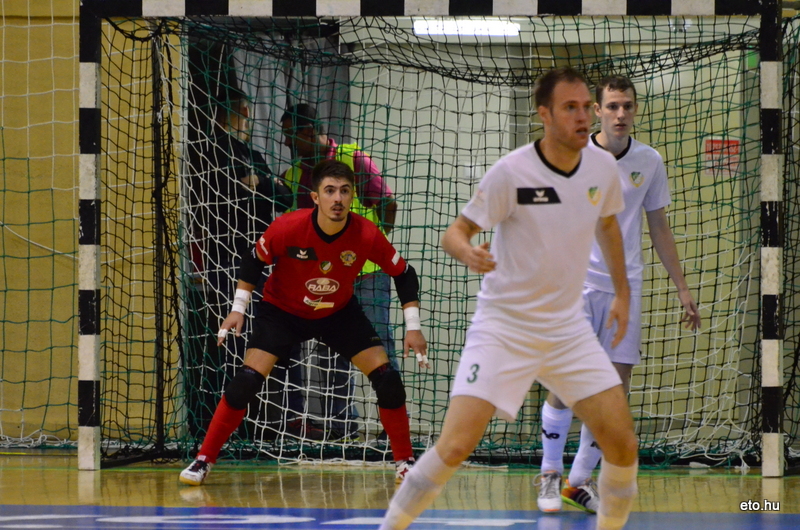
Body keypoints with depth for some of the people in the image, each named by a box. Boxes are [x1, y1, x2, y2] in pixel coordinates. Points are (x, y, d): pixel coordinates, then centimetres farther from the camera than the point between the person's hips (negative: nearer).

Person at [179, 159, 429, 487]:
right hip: (282, 310, -2)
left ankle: (404, 462, 7)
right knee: (247, 381, -17)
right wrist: (238, 308, -11)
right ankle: (204, 460, -4)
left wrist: (413, 327, -15)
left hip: (339, 312, 2)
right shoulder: (287, 228, -29)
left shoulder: (367, 235, -26)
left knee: (387, 379, -11)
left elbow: (403, 274, -11)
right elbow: (254, 261, -9)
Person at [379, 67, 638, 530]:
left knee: (622, 443, -5)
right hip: (503, 329, -5)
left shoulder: (603, 167, -1)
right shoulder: (511, 173, -17)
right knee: (456, 445, -17)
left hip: (568, 328, 5)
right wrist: (467, 252, -34)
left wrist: (622, 292, 21)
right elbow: (455, 233, -12)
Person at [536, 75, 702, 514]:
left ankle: (579, 481, 10)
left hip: (625, 287, 3)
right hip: (575, 281, -3)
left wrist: (682, 289, 12)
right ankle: (551, 474, 6)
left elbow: (659, 228, 14)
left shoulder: (649, 161, 6)